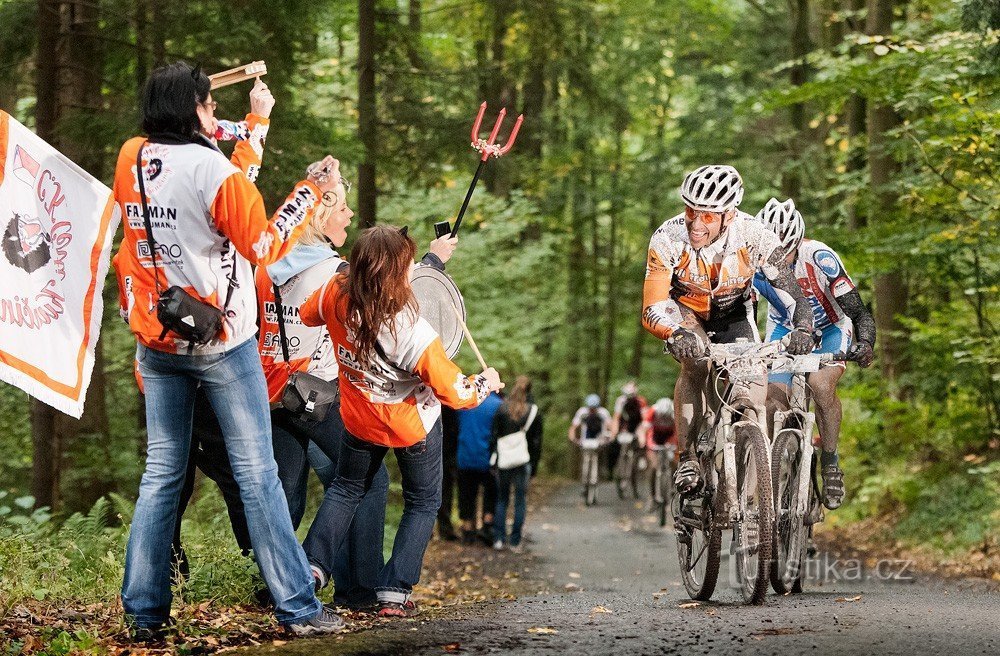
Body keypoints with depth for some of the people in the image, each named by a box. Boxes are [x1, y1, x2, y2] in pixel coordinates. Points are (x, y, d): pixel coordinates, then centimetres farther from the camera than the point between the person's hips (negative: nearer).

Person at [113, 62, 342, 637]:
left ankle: (144, 612, 9)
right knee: (257, 474, -1)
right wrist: (311, 193, 0)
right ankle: (297, 607, 2)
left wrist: (256, 125, 21)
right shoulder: (210, 167, -16)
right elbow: (263, 245, -11)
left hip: (156, 343, 6)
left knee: (162, 474, 10)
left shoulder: (132, 160, 3)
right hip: (220, 341, -6)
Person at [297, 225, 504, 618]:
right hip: (414, 427, -4)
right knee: (422, 504, 18)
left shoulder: (336, 295, -25)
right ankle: (394, 593, 11)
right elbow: (456, 393, -27)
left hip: (360, 420, 4)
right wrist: (486, 383, -6)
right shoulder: (414, 334, -36)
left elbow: (307, 316, 1)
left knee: (346, 489, 28)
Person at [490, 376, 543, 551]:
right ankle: (515, 541, 4)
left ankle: (498, 538, 4)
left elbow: (494, 436, 1)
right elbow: (537, 440, 1)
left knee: (501, 499, 11)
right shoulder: (534, 411, -1)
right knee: (520, 500, 6)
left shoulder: (502, 409, 1)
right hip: (524, 462, -1)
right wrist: (534, 464, 7)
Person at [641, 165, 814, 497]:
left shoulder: (754, 236, -31)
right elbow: (651, 309, -36)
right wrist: (677, 335, -57)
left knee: (755, 376, -18)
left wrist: (802, 328, -49)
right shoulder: (667, 239, -33)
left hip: (734, 313, 2)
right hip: (685, 311, -2)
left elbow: (791, 291, -28)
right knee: (695, 362, -30)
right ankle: (688, 457, -21)